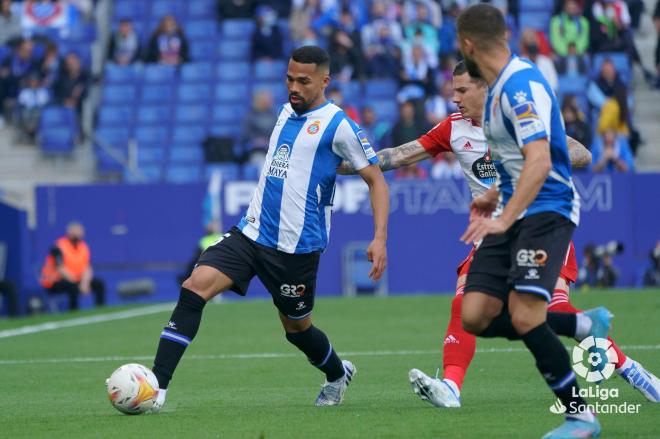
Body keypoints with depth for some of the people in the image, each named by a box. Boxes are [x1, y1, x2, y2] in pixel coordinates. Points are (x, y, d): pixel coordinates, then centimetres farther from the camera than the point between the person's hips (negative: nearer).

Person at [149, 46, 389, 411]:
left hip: (297, 246, -5)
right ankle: (157, 388, -17)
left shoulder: (338, 124, -9)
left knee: (296, 327, 11)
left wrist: (379, 238, -17)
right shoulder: (286, 112, 12)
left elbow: (376, 180, -7)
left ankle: (337, 375, 45)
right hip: (251, 232, 5)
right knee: (194, 286, -15)